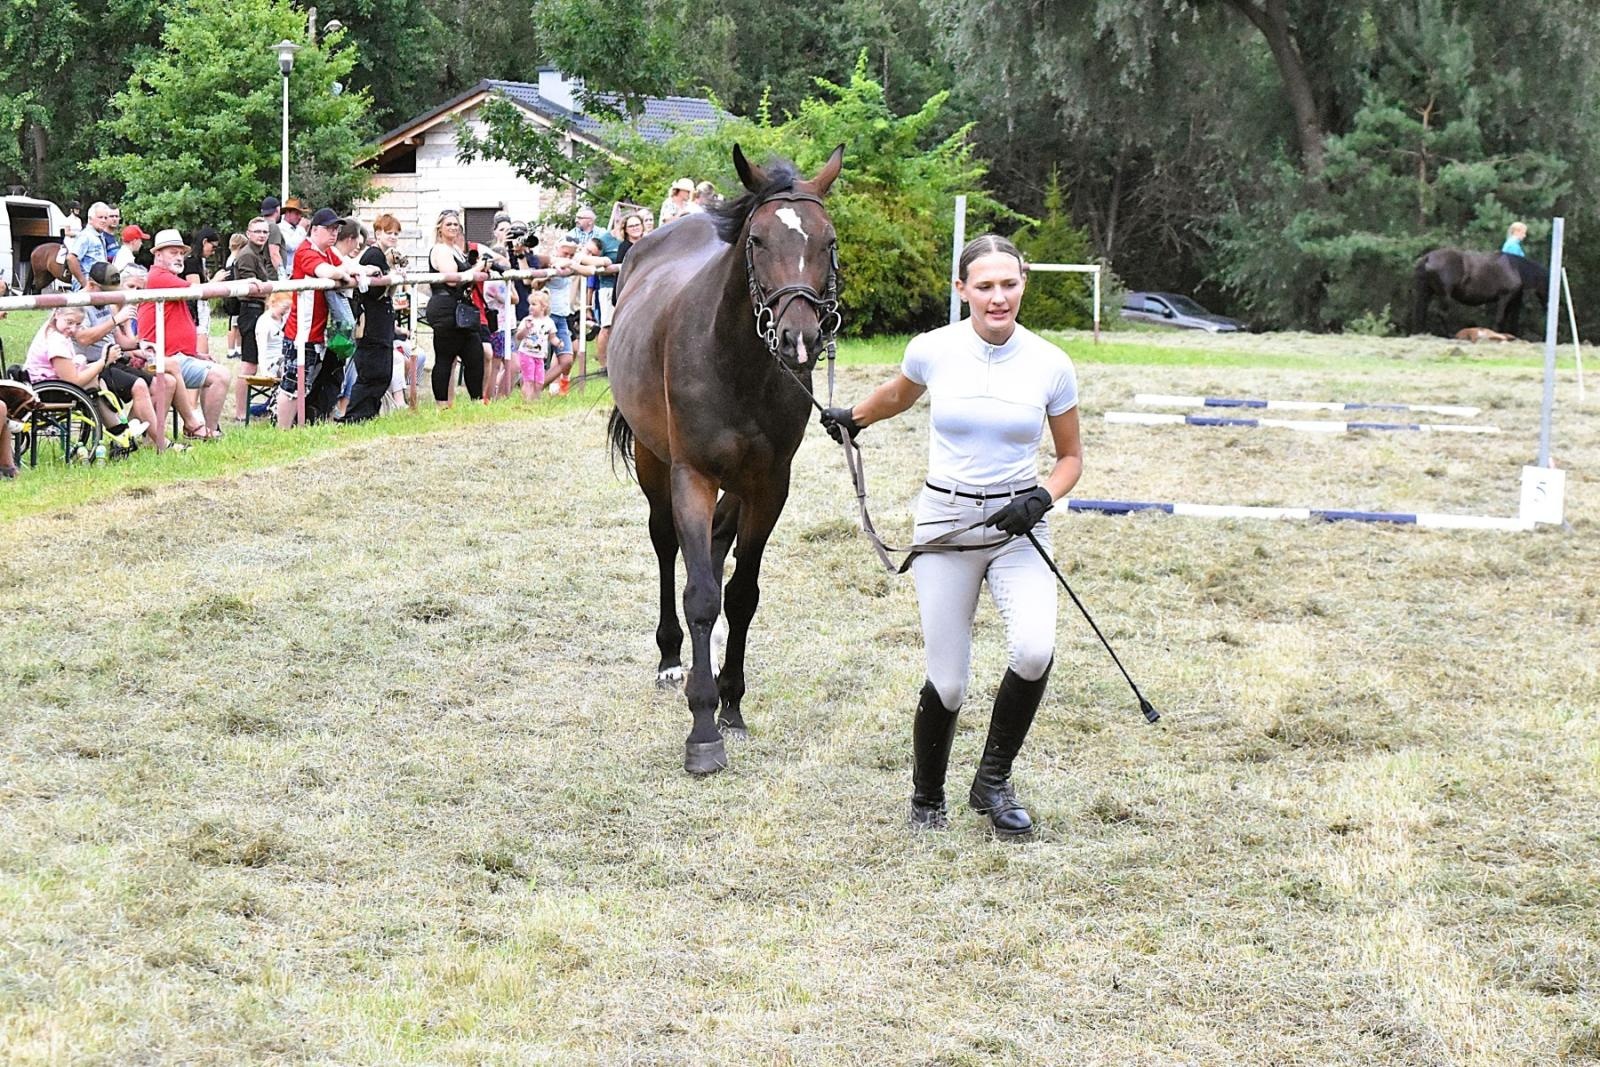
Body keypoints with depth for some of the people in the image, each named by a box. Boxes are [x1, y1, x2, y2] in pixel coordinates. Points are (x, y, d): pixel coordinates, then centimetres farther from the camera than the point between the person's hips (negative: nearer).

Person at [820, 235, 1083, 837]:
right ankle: (927, 799, 26)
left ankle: (993, 781, -1)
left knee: (1034, 651, -25)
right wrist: (854, 419, 33)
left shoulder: (1051, 365, -5)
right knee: (947, 685, -2)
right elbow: (900, 393, 19)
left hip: (1018, 525, 0)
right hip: (946, 521, 0)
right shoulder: (932, 351, -6)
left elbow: (1071, 455, 7)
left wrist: (1043, 499, -11)